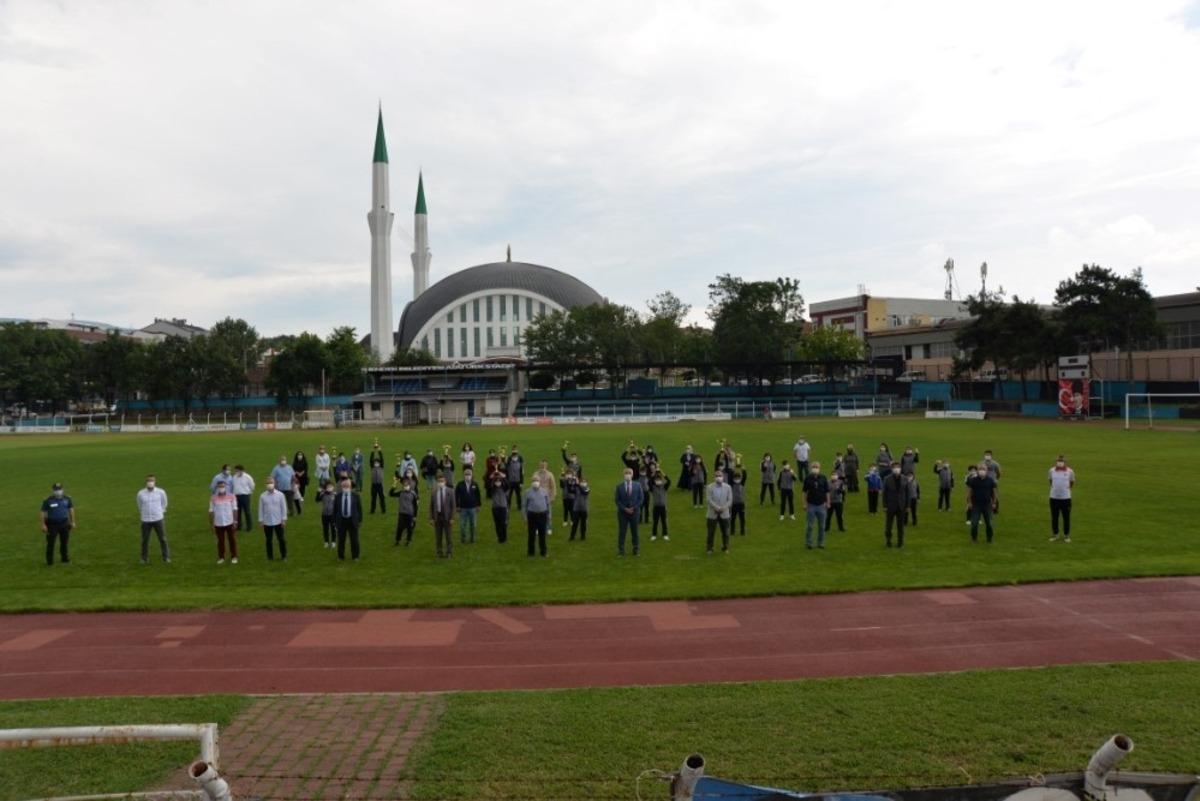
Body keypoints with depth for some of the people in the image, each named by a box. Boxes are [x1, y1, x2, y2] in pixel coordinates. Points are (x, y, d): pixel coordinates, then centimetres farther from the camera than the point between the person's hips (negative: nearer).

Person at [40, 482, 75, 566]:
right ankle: (49, 560, 9)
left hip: (64, 523, 3)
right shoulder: (48, 501, -8)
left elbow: (71, 510, 11)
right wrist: (43, 525, -9)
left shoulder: (67, 499, 2)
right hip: (52, 524, -3)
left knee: (64, 542, 11)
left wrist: (73, 522, 10)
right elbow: (43, 513, -5)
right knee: (50, 543, -1)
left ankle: (64, 558, 24)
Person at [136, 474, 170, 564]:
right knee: (145, 540, 6)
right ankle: (145, 558, 21)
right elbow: (140, 506, 14)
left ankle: (166, 557, 15)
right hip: (146, 520, 1)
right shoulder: (140, 493, -5)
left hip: (158, 519, -1)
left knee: (163, 539, 4)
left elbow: (164, 503, 12)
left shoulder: (161, 492, -7)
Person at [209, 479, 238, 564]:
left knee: (232, 540, 7)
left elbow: (235, 509, -2)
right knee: (220, 541, 10)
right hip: (218, 524, 1)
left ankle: (234, 557, 19)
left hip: (230, 523, 0)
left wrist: (235, 521, -5)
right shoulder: (213, 498, -5)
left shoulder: (231, 496, -5)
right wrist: (211, 524, 0)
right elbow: (211, 511, 0)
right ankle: (221, 557, 23)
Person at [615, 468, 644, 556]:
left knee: (634, 531, 8)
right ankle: (621, 551, 6)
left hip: (634, 512, 1)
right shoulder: (619, 486, -3)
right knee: (622, 532, 0)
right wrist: (625, 509, -11)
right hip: (622, 512, -1)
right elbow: (617, 500, -3)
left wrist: (634, 508, -9)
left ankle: (635, 550, 18)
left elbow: (640, 498, 1)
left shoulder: (637, 485, 0)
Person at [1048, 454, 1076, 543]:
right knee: (1054, 517, 9)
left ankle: (1066, 535, 18)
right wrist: (1052, 487, 9)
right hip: (1054, 497, 1)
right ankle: (1054, 534, 22)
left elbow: (1072, 482, 13)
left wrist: (1069, 488, 4)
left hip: (1066, 498, -1)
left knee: (1066, 518, 5)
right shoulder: (1052, 470, 1)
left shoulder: (1070, 471, -3)